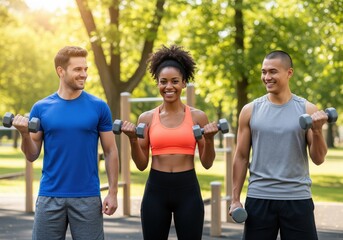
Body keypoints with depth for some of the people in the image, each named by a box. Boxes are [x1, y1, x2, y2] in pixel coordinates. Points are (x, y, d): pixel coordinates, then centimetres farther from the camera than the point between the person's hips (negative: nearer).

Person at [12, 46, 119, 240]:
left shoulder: (99, 107, 0)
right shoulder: (41, 108, 3)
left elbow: (110, 152, 3)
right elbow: (32, 156, 5)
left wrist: (113, 192, -3)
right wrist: (25, 134, -15)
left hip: (88, 197, -1)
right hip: (50, 196, 1)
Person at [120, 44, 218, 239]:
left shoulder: (197, 116, 2)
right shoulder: (147, 118, 4)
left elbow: (207, 163, 3)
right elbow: (141, 164, 5)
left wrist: (210, 139, -13)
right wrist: (133, 140, -10)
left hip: (187, 189, -1)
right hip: (156, 189, 1)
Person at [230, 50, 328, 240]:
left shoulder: (307, 109, 0)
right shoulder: (250, 110, 2)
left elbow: (318, 159, 0)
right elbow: (241, 157, 6)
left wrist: (317, 130, -17)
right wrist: (235, 199, 2)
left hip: (297, 198, 0)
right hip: (259, 197, 1)